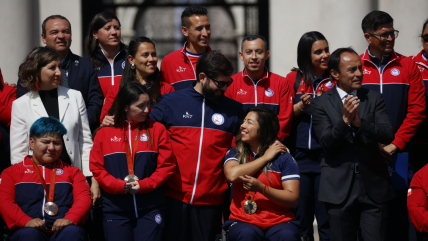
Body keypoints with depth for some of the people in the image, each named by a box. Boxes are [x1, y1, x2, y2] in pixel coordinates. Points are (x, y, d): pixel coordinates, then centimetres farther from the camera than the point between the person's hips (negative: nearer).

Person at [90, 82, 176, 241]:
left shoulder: (157, 130, 4)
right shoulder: (105, 133, 5)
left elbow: (166, 166, 0)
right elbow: (97, 168, 2)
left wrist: (143, 185, -13)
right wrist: (121, 186, -13)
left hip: (150, 209, 0)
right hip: (115, 209, 0)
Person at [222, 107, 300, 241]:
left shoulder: (283, 158, 5)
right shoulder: (234, 154, 12)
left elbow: (293, 199, -4)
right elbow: (232, 175, -12)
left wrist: (261, 188, -18)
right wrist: (265, 158, -4)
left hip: (279, 221, -1)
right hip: (243, 221, 1)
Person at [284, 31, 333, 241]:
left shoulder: (335, 80, 3)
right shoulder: (293, 79, 6)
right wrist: (300, 106, -9)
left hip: (327, 157, -1)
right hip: (299, 156, 1)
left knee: (327, 220, 0)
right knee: (300, 218, 7)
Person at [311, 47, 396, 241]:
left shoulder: (374, 99, 7)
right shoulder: (321, 103, 2)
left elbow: (388, 136, -6)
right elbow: (326, 142, -9)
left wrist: (361, 123, -22)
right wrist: (345, 120, -24)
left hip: (373, 184, 1)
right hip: (339, 187, -1)